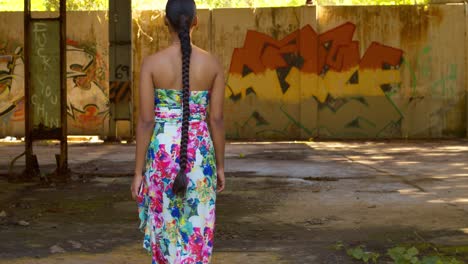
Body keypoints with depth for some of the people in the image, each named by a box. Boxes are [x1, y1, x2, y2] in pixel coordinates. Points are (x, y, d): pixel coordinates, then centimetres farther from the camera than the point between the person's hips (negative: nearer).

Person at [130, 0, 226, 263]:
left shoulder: (152, 62, -8)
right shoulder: (213, 63, -3)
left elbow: (146, 121, -8)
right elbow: (217, 119, -1)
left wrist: (138, 172, -2)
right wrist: (220, 165, 9)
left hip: (163, 154, -1)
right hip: (199, 156, 1)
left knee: (166, 227, 17)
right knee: (196, 232, 8)